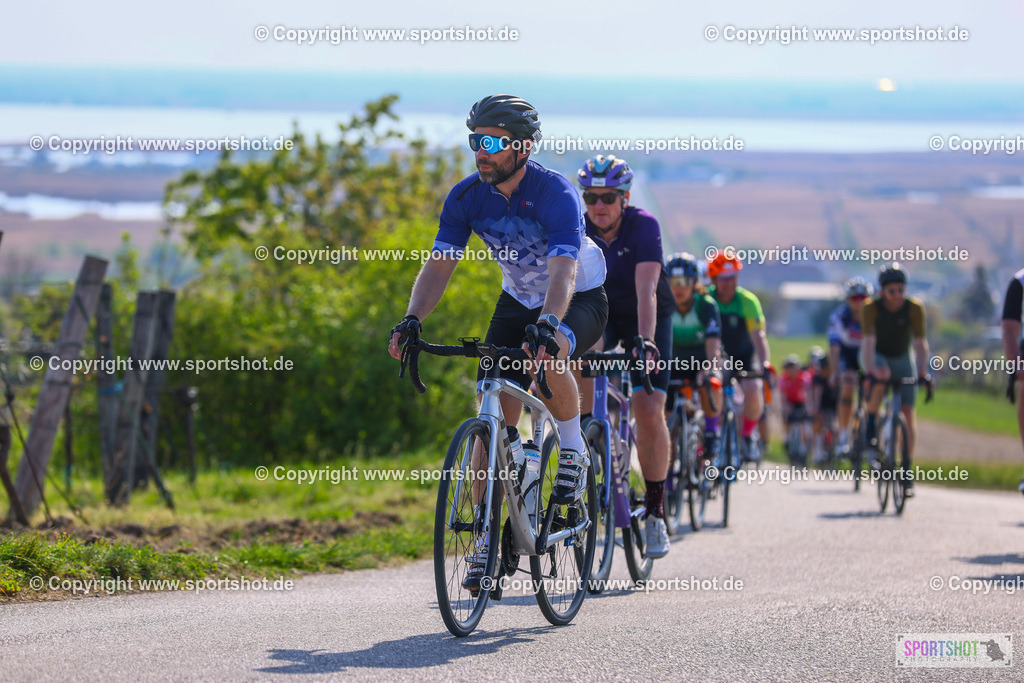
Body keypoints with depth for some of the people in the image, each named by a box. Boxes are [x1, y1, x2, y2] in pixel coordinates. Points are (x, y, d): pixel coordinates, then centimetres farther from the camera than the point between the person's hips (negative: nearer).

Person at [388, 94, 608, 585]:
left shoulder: (555, 194, -28)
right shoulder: (467, 197, -13)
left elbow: (563, 272, -40)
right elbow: (439, 265, -17)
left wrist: (548, 325, -58)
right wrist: (412, 319, -35)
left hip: (580, 300, -5)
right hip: (518, 301, 5)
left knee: (548, 357, -38)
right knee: (494, 416, -7)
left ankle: (573, 449, -11)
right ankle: (488, 536, -1)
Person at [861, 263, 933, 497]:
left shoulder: (914, 308, -21)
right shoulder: (871, 308, -23)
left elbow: (920, 343, -25)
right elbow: (868, 341, -31)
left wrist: (923, 373, -36)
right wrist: (870, 371, -44)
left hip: (902, 359, 1)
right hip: (878, 356, -1)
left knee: (908, 412, -11)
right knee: (881, 378, -38)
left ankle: (907, 469, -5)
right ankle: (871, 425, -17)